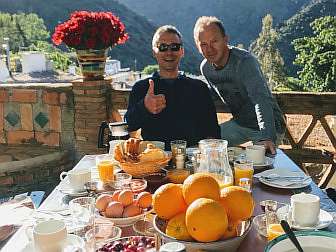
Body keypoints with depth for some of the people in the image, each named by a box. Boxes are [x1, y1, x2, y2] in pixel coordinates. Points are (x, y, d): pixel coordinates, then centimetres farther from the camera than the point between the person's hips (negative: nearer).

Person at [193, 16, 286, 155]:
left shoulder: (245, 61, -28)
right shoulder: (205, 68, -5)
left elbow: (261, 100, -41)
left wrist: (267, 137, -54)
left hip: (269, 127, -6)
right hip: (239, 123, 7)